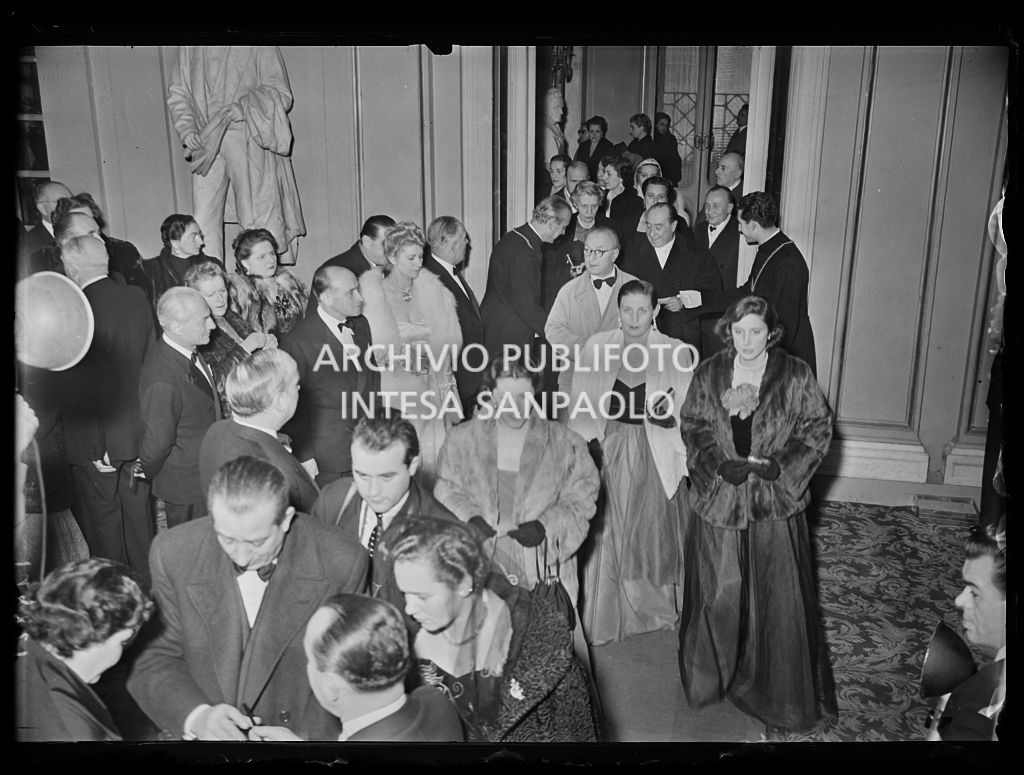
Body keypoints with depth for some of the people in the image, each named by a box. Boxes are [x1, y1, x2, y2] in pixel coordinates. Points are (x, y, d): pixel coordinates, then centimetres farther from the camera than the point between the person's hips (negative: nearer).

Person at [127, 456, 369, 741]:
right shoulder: (174, 554, -11)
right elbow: (153, 661, -3)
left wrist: (306, 734, -16)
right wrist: (196, 716, -18)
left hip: (300, 736, -2)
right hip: (204, 735, 2)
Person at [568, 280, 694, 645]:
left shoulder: (676, 353, -5)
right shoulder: (596, 347, -2)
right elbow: (582, 409, 1)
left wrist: (669, 413, -21)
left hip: (654, 460, -1)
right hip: (607, 453, 1)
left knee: (651, 531, 11)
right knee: (605, 535, 7)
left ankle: (654, 609, 35)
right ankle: (603, 617, 26)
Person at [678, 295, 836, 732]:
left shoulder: (795, 376, -3)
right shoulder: (707, 375, 2)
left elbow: (817, 428, -2)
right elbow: (693, 427, 3)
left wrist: (778, 466, -14)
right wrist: (720, 465, -12)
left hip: (775, 503, -1)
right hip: (718, 500, 1)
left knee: (778, 596, 6)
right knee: (719, 594, 7)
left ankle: (781, 692, 25)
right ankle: (712, 675, 29)